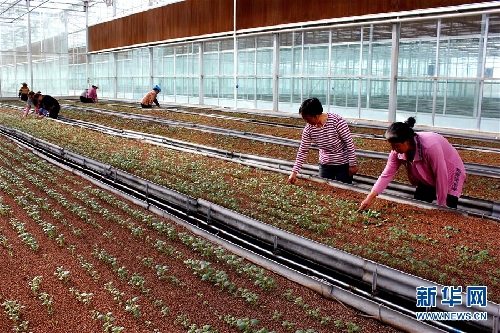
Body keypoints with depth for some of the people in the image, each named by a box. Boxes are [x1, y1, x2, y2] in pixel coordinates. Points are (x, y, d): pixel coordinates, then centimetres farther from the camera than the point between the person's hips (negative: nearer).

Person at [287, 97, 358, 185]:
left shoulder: (336, 120, -23)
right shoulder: (308, 129, -9)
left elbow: (349, 142, -17)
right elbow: (302, 151, -3)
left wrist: (353, 164, -14)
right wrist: (294, 172, -6)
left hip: (343, 164, -4)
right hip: (325, 164, 4)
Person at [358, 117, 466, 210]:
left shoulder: (430, 147, -39)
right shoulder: (398, 151, -20)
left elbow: (441, 177, -31)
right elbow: (387, 174, -19)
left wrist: (441, 206, -22)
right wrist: (370, 197, -28)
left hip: (450, 175, -6)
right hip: (427, 179, 6)